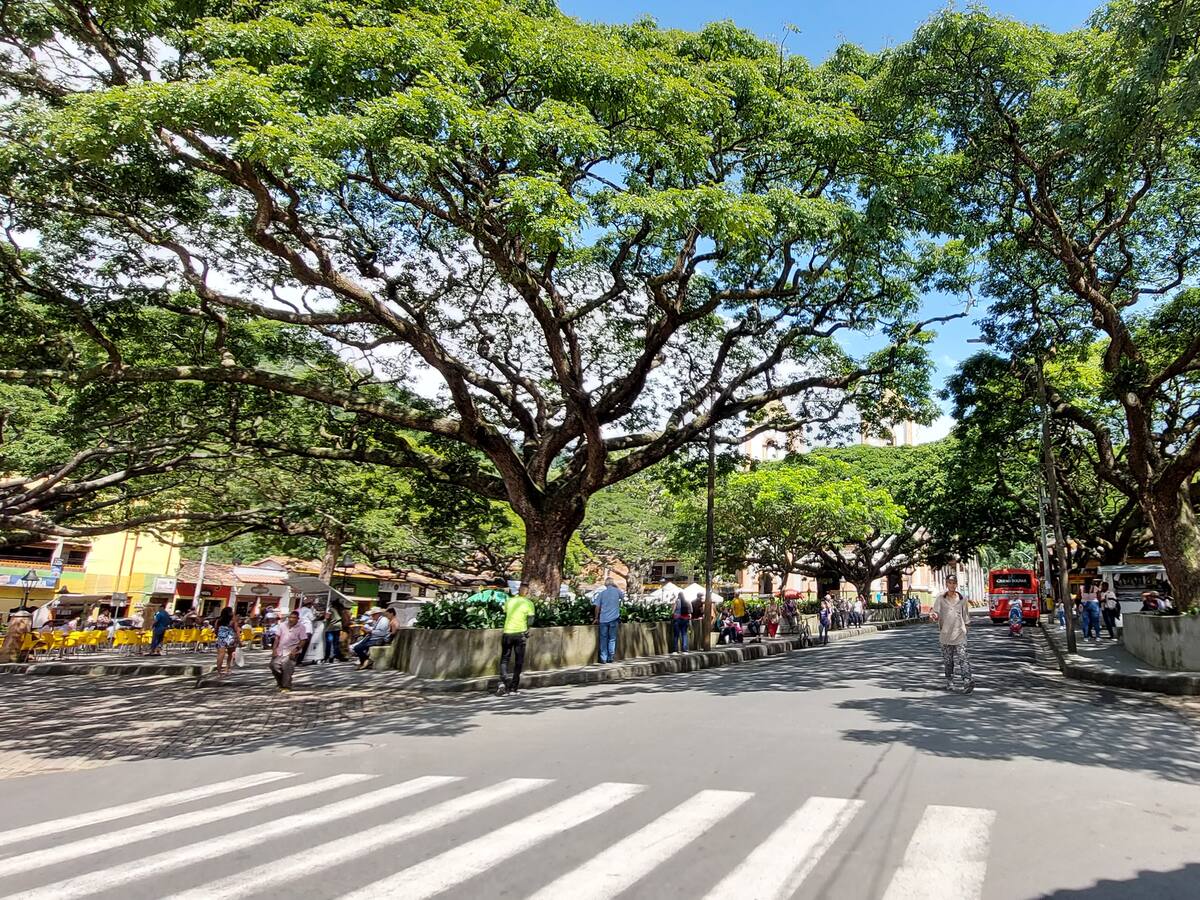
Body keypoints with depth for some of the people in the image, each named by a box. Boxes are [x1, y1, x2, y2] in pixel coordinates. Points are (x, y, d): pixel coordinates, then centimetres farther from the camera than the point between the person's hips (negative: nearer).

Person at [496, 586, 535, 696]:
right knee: (519, 661, 9)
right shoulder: (529, 603, -2)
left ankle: (503, 682, -12)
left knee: (504, 659, 10)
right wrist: (527, 633, 4)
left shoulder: (509, 601, 7)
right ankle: (513, 687, 10)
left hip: (507, 632, 2)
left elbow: (505, 615, 11)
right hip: (520, 633, -2)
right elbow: (530, 619, -5)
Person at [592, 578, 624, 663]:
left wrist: (596, 618, 9)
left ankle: (603, 658, 6)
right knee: (612, 639, 10)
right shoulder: (617, 591, -1)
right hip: (614, 619, 0)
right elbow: (623, 597, 21)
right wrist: (617, 587, 21)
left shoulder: (602, 593, -1)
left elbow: (597, 606, -2)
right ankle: (610, 658, 9)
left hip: (603, 619, 0)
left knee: (603, 639, 7)